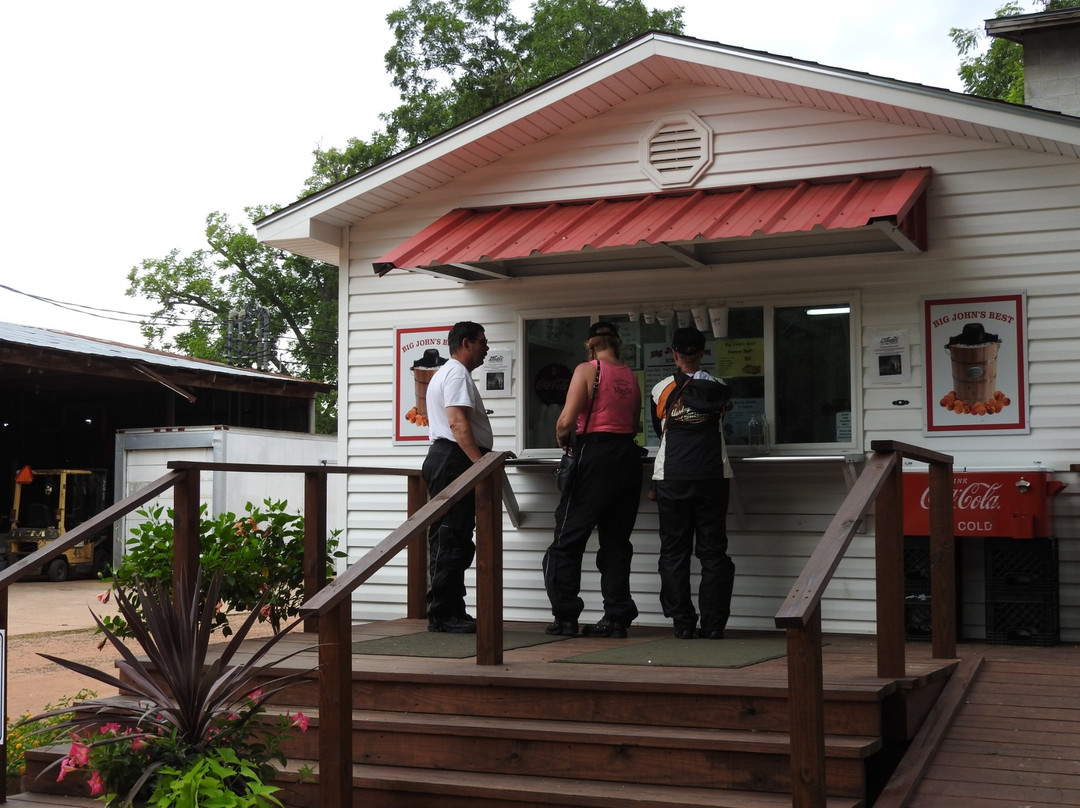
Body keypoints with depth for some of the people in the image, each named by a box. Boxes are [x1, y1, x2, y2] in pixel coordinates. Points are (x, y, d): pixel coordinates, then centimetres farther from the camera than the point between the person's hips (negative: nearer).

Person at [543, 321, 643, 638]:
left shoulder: (586, 370, -6)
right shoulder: (631, 376, 10)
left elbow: (566, 420, -12)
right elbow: (636, 425, 12)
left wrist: (562, 438, 8)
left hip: (595, 457, -5)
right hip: (628, 457, 5)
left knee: (569, 538, 4)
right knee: (616, 540, 11)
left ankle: (565, 615, 3)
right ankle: (617, 617, 10)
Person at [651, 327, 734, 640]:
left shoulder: (662, 389, 2)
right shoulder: (717, 387, 5)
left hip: (671, 478, -1)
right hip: (712, 476, 1)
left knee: (674, 551, 5)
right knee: (713, 550, 5)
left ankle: (682, 623, 2)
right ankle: (714, 623, 2)